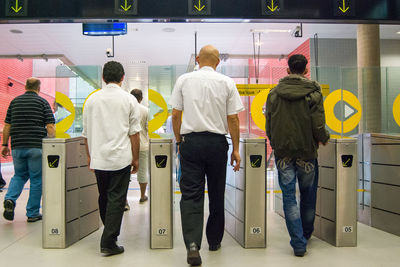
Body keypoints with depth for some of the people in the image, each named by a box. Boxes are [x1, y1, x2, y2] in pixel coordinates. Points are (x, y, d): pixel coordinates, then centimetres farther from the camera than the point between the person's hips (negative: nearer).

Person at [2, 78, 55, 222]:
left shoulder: (15, 101, 10)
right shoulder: (43, 102, 0)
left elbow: (7, 125, 10)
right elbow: (50, 126, -8)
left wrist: (5, 144, 15)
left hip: (17, 146, 4)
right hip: (37, 146, -4)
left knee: (19, 175, 20)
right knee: (36, 179, 5)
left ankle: (10, 199, -4)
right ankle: (33, 213, 10)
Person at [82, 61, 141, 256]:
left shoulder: (92, 99, 7)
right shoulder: (129, 99, -2)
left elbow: (86, 133, 11)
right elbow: (134, 132, -2)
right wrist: (135, 158, 6)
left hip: (98, 158, 4)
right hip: (121, 158, -3)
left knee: (103, 197, 17)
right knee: (116, 199, 1)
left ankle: (109, 233, 32)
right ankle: (108, 242, 1)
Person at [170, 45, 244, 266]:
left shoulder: (184, 80, 3)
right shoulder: (226, 83, 2)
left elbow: (176, 115, 3)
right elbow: (232, 118, 1)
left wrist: (179, 141, 15)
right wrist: (236, 149, 7)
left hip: (190, 142, 0)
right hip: (217, 142, 1)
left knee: (191, 194, 1)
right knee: (217, 194, 14)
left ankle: (192, 244, -13)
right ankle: (214, 240, 27)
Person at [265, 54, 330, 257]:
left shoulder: (274, 93, 1)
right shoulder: (313, 93, -5)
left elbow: (268, 126, 2)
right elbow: (318, 127, -9)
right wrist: (325, 139, 12)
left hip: (283, 152, 1)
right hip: (306, 151, 0)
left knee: (289, 197, 4)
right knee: (308, 194, 17)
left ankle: (298, 243, 3)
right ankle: (306, 233, 35)